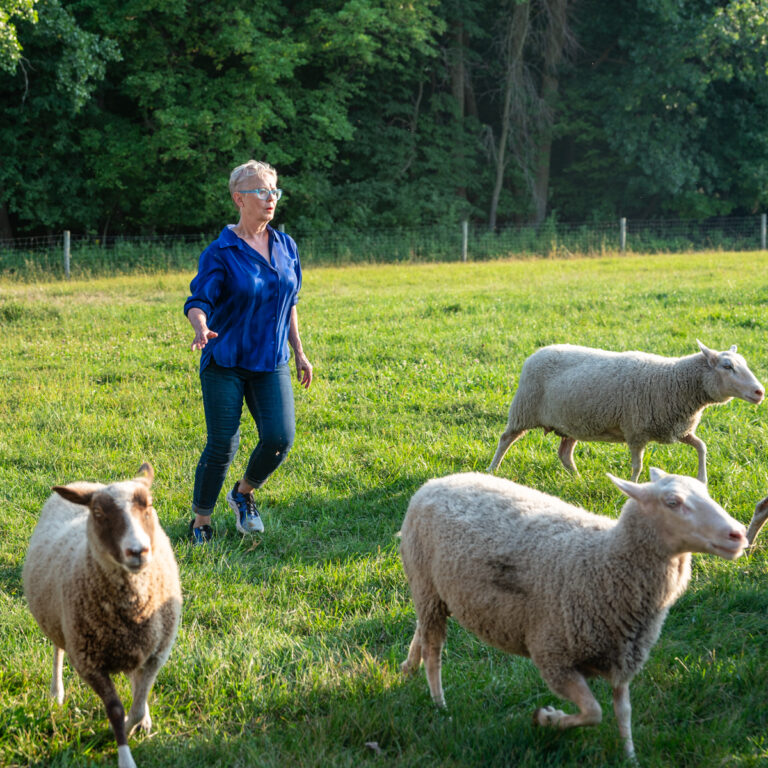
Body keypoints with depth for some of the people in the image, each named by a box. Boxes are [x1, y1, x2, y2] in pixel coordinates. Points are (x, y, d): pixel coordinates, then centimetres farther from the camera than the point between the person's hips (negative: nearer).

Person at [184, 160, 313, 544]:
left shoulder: (286, 246, 7)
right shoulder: (221, 252, -9)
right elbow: (198, 301, -15)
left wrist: (299, 353, 18)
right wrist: (201, 328, -37)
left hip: (271, 363, 4)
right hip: (225, 363, -4)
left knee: (279, 438, -11)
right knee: (222, 446, -6)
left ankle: (244, 494, 19)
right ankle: (200, 523, 13)